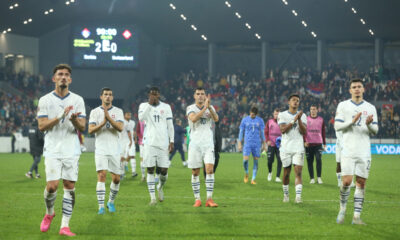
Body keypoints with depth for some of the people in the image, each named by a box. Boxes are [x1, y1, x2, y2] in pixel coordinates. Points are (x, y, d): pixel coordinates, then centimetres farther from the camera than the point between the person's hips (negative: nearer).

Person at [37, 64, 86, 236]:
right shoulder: (45, 100, 3)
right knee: (52, 186, -11)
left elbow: (82, 127, 1)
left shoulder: (77, 100, 6)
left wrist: (74, 120, -22)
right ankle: (49, 213, 19)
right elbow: (42, 125, -5)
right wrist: (60, 117, -19)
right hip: (52, 149, -1)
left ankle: (65, 226, 1)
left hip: (71, 150, 2)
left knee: (69, 186, -3)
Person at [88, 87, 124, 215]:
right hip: (101, 150, -2)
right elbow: (90, 130, -4)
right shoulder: (95, 112, 6)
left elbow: (120, 128, -9)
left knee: (116, 178, 3)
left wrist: (108, 117, -20)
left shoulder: (118, 111, 6)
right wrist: (103, 123, -19)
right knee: (101, 175, -14)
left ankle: (111, 202, 25)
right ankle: (101, 206, -14)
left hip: (115, 150, 2)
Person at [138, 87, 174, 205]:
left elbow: (170, 125, 9)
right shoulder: (144, 106, 5)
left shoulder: (166, 107, 8)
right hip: (150, 142, -1)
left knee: (164, 170, -1)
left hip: (163, 142, 1)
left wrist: (171, 141, 1)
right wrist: (149, 105, -19)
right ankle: (152, 197, 1)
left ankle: (161, 187, 30)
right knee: (150, 170, -3)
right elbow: (141, 118, -15)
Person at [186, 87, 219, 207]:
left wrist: (209, 107, -26)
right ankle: (197, 199, 10)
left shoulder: (210, 107, 9)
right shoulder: (190, 108, 3)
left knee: (210, 169, -12)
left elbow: (216, 119, -12)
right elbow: (193, 119, -18)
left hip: (208, 143, 1)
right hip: (195, 144, -1)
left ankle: (209, 199, -10)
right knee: (195, 172, 2)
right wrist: (204, 108, -24)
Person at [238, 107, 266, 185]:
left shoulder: (260, 120, 7)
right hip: (247, 143, -1)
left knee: (256, 161, -2)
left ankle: (253, 179, 4)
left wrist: (264, 143, 9)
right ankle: (246, 174, 14)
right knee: (245, 160, -13)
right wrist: (239, 144, 3)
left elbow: (262, 132, 12)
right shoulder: (245, 120, 4)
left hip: (257, 144, 1)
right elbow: (241, 132, 8)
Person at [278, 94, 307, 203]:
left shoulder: (302, 115, 8)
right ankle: (286, 195, 23)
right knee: (286, 173, 7)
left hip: (298, 148, 0)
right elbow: (283, 130, -12)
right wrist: (294, 120, -17)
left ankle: (298, 196, -19)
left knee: (298, 172, -12)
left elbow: (304, 132, -2)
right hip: (286, 148, 0)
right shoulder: (282, 115, 4)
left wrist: (299, 120, -13)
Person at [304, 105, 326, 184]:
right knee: (310, 161, 3)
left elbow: (323, 132, 14)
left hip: (318, 143, 0)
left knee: (319, 160, -14)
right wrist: (304, 141, -7)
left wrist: (324, 143, 12)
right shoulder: (306, 119, 5)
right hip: (308, 144, 0)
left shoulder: (321, 120, 9)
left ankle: (319, 177, -8)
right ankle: (312, 178, 10)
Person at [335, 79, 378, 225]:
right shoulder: (343, 106, 5)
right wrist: (352, 121, -17)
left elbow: (375, 131, 8)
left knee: (361, 183, -1)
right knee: (346, 181, -11)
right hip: (348, 151, -2)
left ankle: (357, 216, 3)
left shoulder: (371, 108, 10)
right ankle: (342, 209, 10)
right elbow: (337, 126, -2)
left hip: (364, 152, 2)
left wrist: (369, 124, -15)